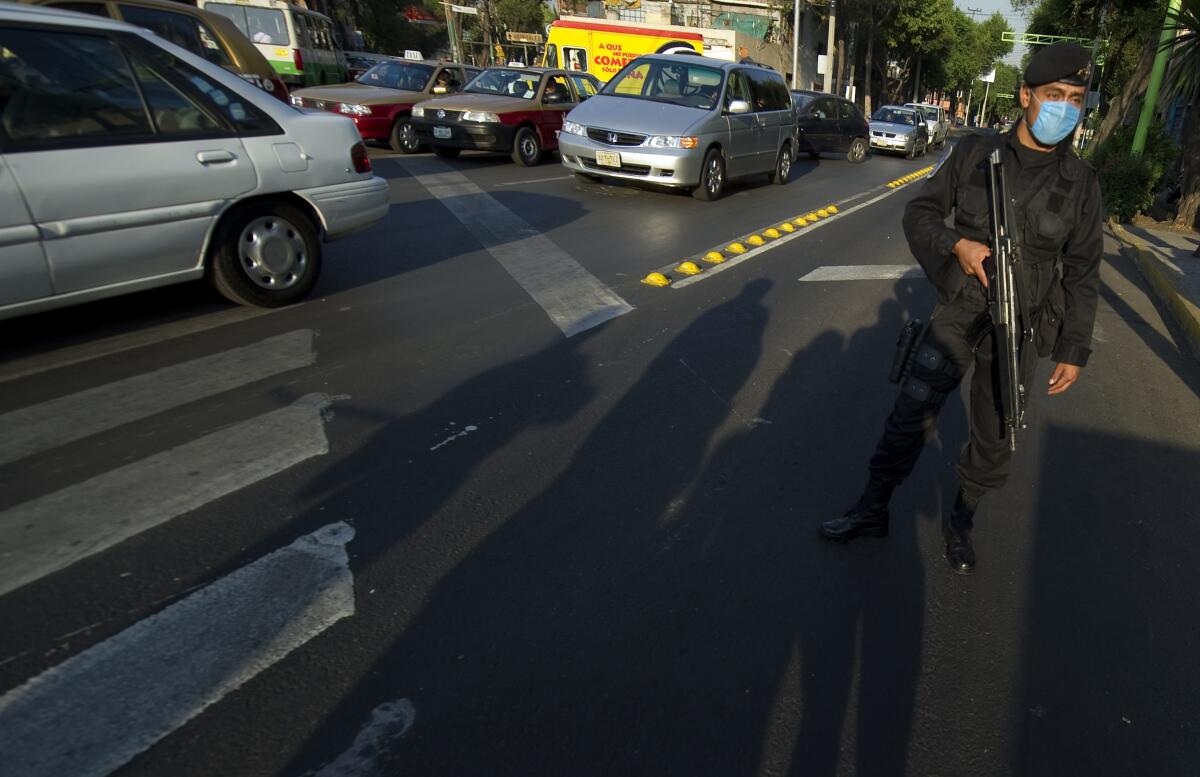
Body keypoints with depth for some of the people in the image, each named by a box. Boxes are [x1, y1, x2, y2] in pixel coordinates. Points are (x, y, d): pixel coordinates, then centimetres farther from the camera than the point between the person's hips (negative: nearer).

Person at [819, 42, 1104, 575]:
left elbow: (1082, 274, 2)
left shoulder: (1080, 182, -2)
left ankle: (961, 524, 32)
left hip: (1019, 331, 1)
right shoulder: (976, 153, -3)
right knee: (910, 415, -1)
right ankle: (872, 511, 16)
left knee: (993, 438, 10)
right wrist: (957, 244, -20)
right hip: (958, 313, -1)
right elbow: (919, 211, 1)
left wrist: (1074, 351, 1)